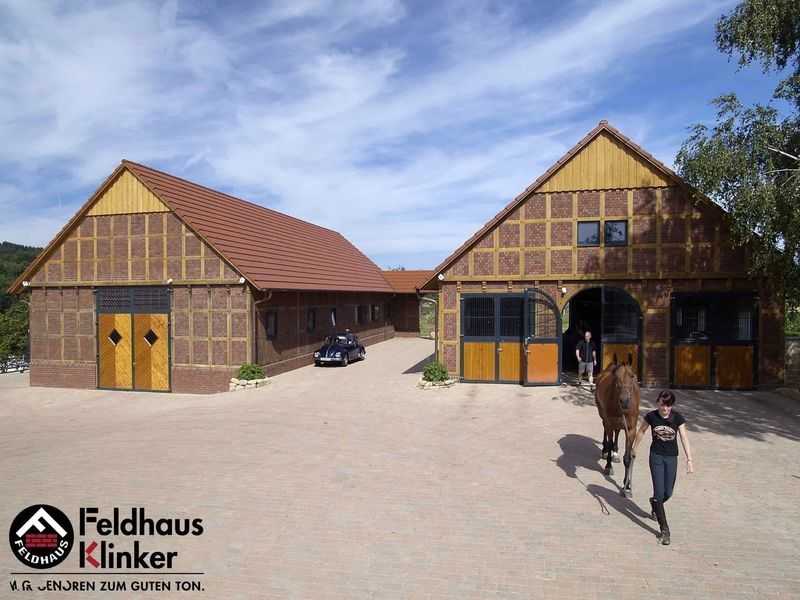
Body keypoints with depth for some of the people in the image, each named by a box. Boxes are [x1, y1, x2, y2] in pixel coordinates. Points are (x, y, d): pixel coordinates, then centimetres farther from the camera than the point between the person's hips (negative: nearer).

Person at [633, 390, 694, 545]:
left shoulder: (677, 418, -10)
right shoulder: (651, 416, -10)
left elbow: (684, 438, -12)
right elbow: (641, 431, 6)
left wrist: (689, 460, -19)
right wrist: (634, 448, 14)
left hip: (671, 458, 1)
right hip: (656, 456, -1)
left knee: (668, 493, 10)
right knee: (659, 493, -6)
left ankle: (654, 504, 45)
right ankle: (664, 529, 3)